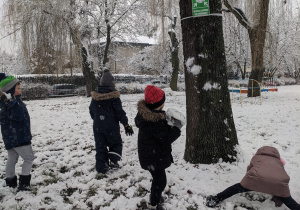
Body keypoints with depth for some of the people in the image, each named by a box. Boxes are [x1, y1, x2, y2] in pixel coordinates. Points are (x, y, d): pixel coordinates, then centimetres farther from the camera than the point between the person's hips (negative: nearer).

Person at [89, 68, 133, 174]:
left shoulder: (95, 97, 1)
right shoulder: (114, 97, -13)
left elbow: (91, 111, 12)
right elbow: (120, 112, -11)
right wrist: (126, 124, -2)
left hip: (98, 127, 4)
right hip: (112, 127, -3)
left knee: (100, 147, 12)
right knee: (116, 144, 16)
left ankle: (101, 167, 12)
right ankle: (113, 160, -3)